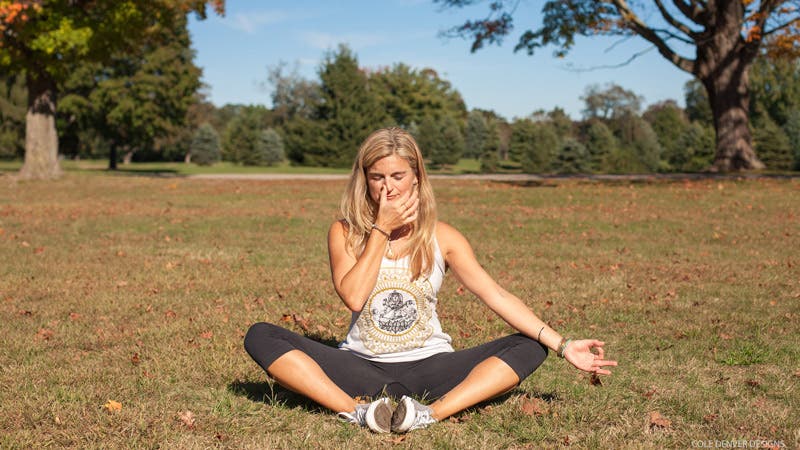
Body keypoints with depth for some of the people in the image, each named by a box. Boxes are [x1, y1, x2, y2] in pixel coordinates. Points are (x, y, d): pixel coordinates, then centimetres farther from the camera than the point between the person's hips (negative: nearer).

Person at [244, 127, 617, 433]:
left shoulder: (442, 238, 0)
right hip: (362, 367, 0)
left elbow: (496, 296, -6)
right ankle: (354, 411, -34)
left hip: (428, 366, 1)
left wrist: (563, 346, -13)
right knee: (261, 336, -20)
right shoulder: (345, 232, -1)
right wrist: (382, 231, -15)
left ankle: (432, 412, -36)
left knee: (528, 348, -20)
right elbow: (353, 297, -16)